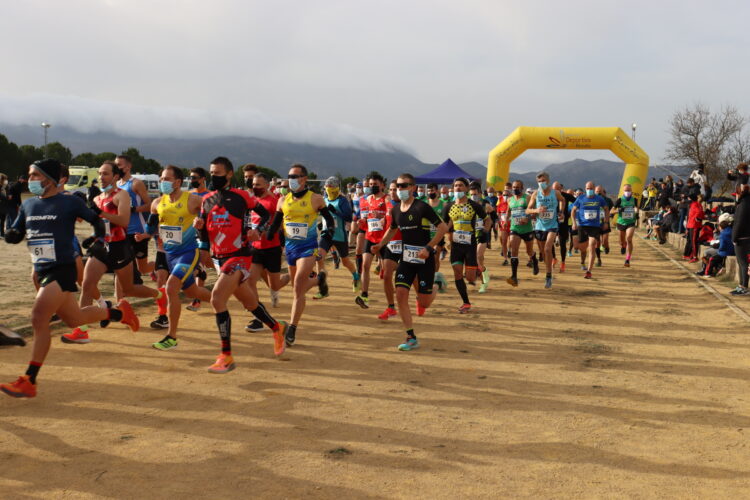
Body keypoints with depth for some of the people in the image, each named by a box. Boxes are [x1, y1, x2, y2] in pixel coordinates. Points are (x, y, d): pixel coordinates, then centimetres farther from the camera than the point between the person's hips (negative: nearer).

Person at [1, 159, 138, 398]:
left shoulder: (70, 203, -6)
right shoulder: (28, 205, 10)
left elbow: (96, 220, 7)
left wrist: (99, 240, -10)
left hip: (62, 270, -7)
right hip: (42, 271, 7)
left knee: (39, 319, -17)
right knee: (73, 319, 17)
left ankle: (29, 381, -11)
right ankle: (118, 312, 40)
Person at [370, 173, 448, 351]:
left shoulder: (422, 207, -15)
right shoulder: (395, 210, 5)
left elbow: (443, 227, -14)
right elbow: (392, 229, 23)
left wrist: (428, 248, -22)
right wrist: (380, 245, 8)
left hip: (425, 259, -5)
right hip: (406, 258, 5)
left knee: (424, 302, 0)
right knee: (400, 294, -9)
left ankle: (433, 289, 40)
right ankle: (411, 338, 1)